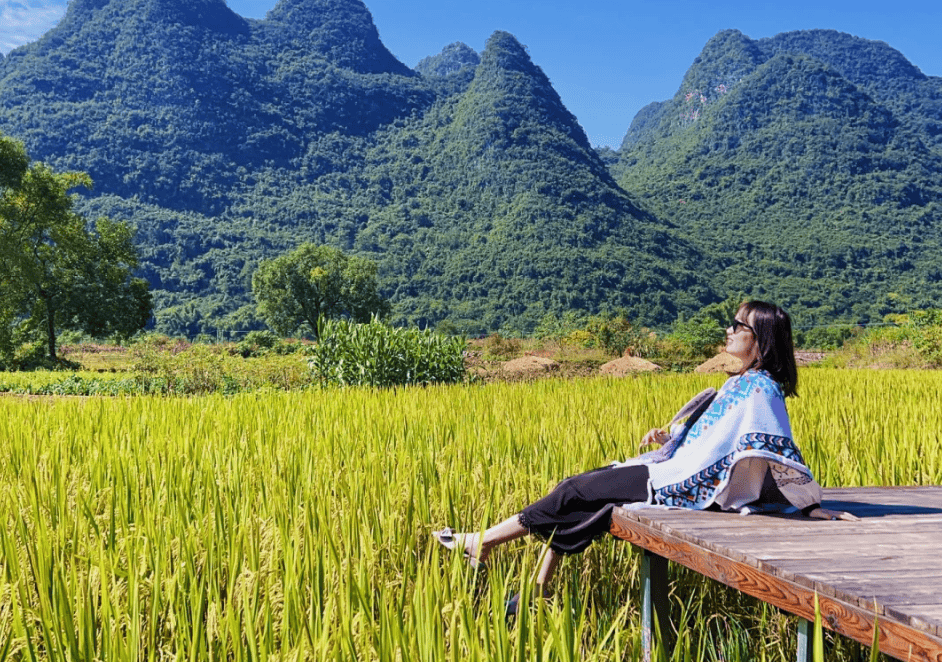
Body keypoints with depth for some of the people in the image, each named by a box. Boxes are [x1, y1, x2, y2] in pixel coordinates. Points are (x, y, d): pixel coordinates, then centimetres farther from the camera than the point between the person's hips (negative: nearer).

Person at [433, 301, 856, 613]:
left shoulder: (760, 390, -16)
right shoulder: (742, 384, 13)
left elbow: (780, 452, -18)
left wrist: (814, 507, -21)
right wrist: (669, 438, 12)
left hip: (682, 485, -10)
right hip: (678, 470, 10)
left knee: (575, 493, -6)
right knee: (576, 487, 9)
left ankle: (482, 542, 8)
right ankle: (539, 591, 13)